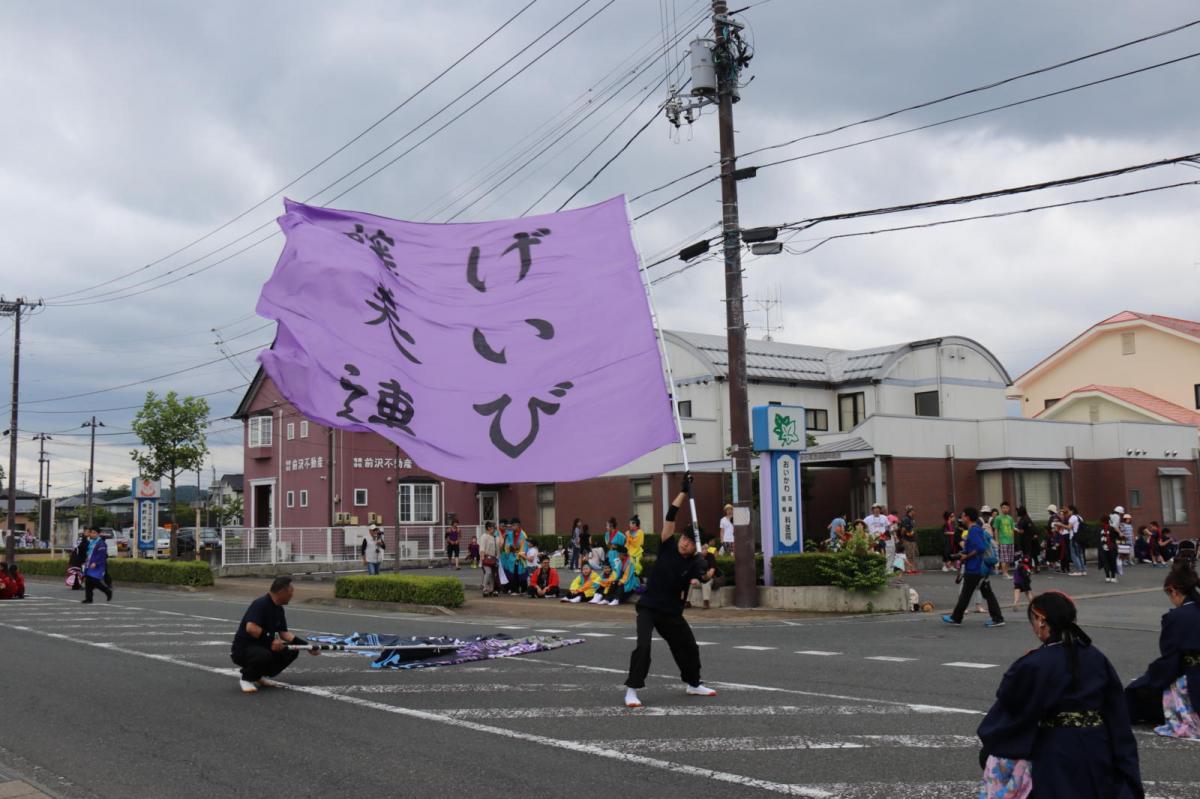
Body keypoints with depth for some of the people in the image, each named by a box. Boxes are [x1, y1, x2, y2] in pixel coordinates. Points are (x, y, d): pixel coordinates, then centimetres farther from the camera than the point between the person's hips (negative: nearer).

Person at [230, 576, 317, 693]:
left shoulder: (279, 609, 7)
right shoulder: (261, 604, -21)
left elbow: (283, 632, 11)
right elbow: (250, 628, -33)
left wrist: (306, 645, 2)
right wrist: (271, 640, -29)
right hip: (242, 649, -9)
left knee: (292, 651, -2)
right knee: (264, 655, -38)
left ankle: (256, 676, 10)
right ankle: (245, 677, -6)